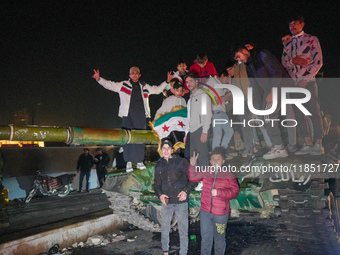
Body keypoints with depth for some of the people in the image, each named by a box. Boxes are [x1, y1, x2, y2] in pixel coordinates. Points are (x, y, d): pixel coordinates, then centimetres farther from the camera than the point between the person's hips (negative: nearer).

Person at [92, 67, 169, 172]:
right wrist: (99, 79, -10)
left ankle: (140, 161, 10)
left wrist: (167, 82, 18)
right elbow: (109, 85, 4)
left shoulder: (144, 86, 19)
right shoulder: (123, 85, 10)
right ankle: (129, 162, -2)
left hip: (141, 116, 3)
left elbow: (157, 89, 27)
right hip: (128, 114, -3)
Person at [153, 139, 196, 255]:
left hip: (181, 202, -3)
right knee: (165, 228, 15)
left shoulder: (182, 161, -5)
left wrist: (186, 190, -17)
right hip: (166, 202, 4)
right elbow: (156, 184, 14)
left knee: (183, 229, 3)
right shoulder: (159, 166, 7)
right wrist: (160, 194, -5)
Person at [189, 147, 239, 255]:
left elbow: (234, 192, -13)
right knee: (206, 239, 13)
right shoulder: (205, 173, 4)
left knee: (219, 239, 15)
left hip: (221, 214, -2)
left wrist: (219, 192, -24)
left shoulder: (229, 176, -7)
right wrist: (192, 165, -3)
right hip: (205, 212, 3)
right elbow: (193, 177, 14)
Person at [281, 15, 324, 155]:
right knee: (298, 113, 1)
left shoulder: (312, 39, 4)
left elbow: (318, 62, -4)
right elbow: (284, 62, 15)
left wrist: (305, 80, -12)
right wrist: (292, 61, -9)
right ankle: (308, 144, 7)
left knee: (314, 112, -6)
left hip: (308, 81, -5)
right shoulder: (289, 44, 18)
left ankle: (318, 144, -1)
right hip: (293, 83, 5)